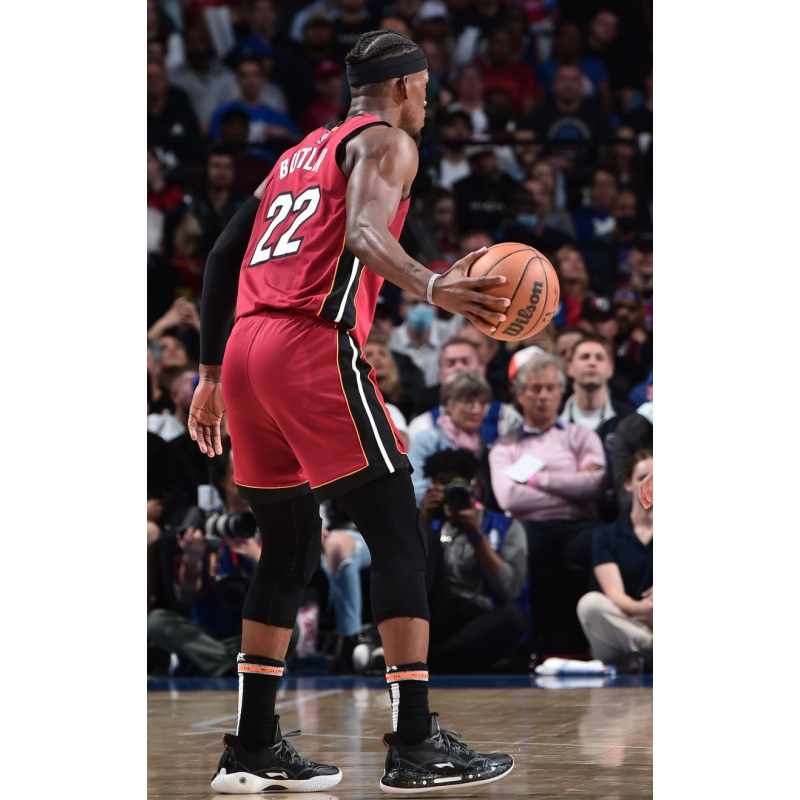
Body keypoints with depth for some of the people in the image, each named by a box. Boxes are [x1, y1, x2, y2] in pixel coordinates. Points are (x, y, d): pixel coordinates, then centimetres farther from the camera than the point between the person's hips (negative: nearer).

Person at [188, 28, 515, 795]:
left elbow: (222, 259, 27)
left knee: (290, 549, 17)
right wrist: (432, 287, -34)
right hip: (315, 346, -8)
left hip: (245, 353, 8)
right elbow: (364, 235, -17)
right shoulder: (386, 141, 4)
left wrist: (211, 375, 30)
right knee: (397, 535, -7)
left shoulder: (297, 155, 28)